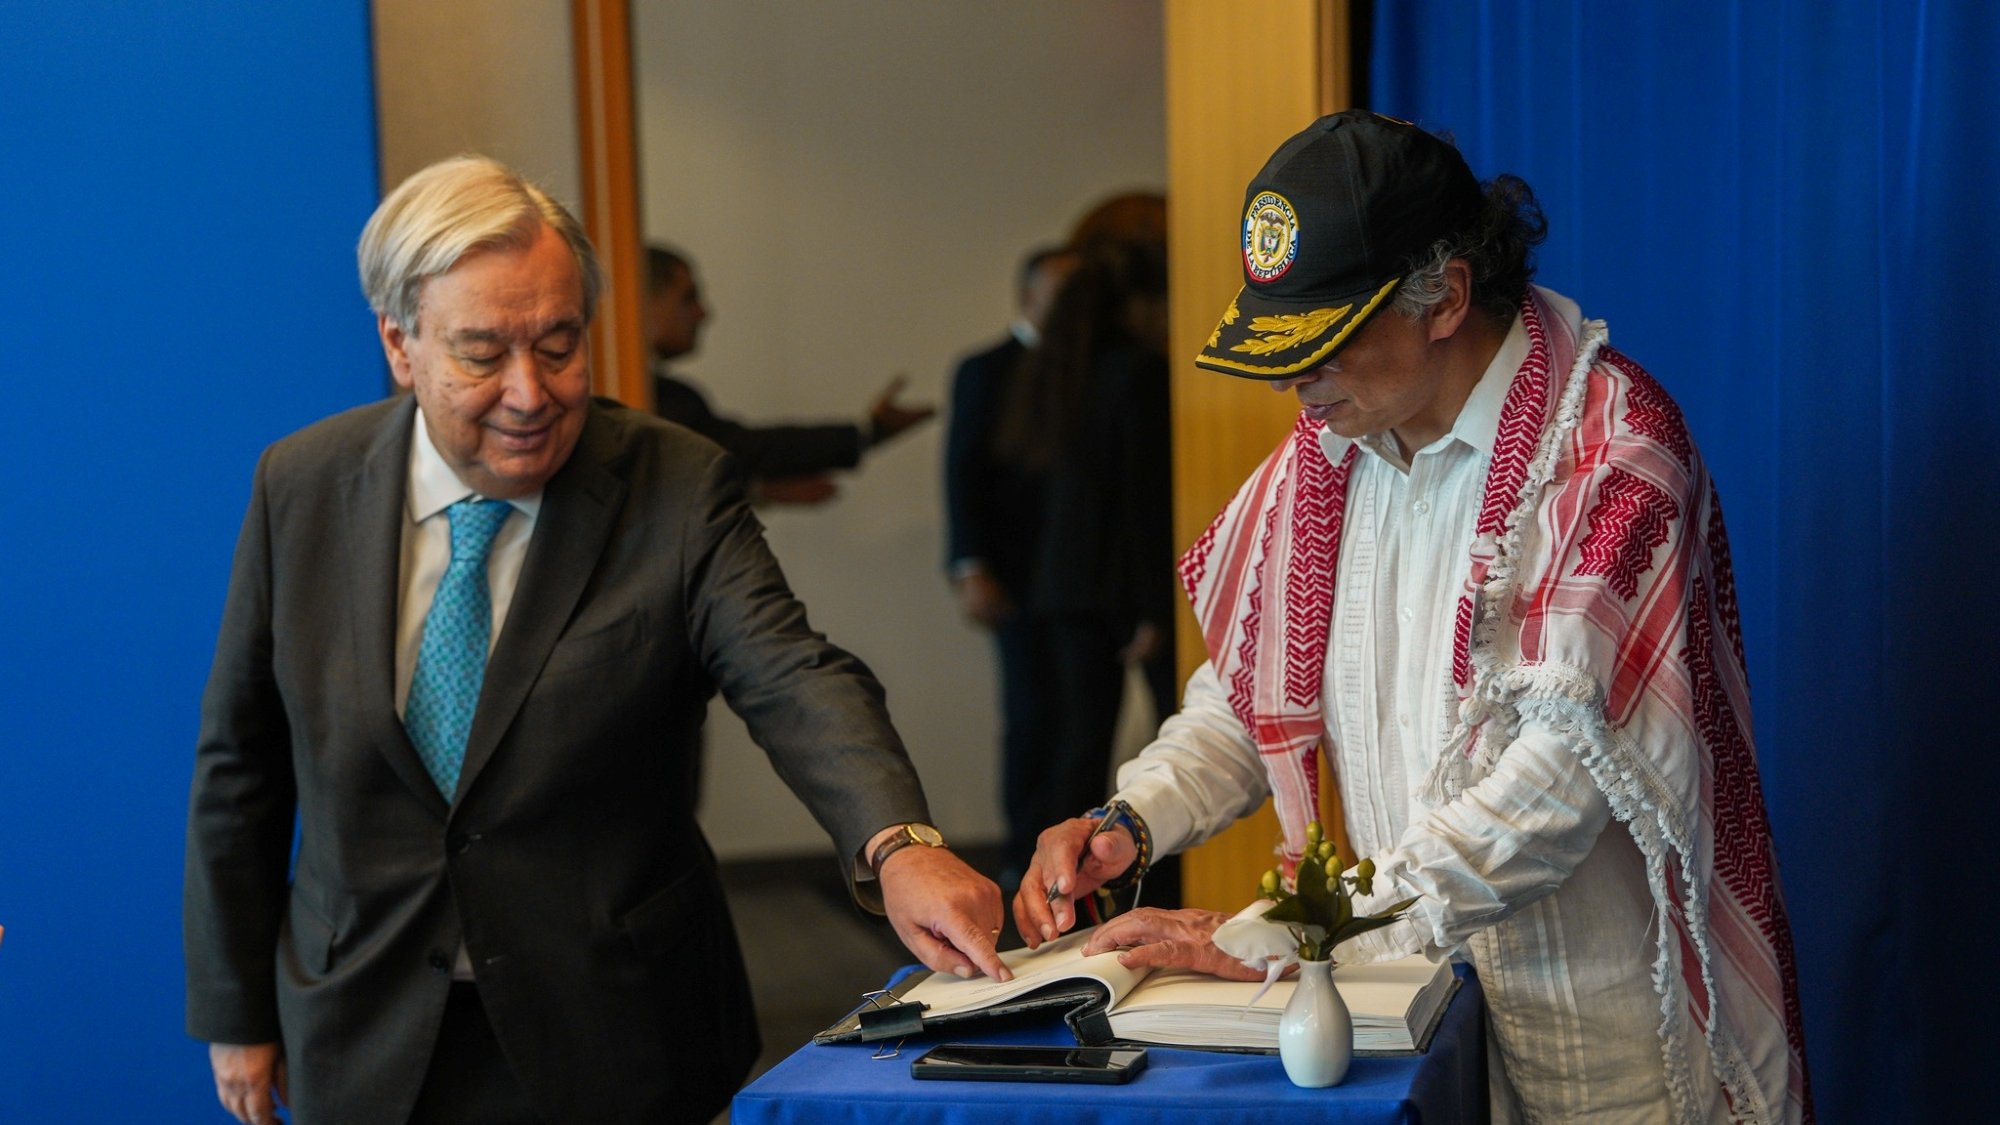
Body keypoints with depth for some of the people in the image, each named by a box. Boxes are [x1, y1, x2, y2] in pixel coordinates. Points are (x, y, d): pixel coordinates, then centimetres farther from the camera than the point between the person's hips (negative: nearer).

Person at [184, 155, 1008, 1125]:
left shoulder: (677, 491, -11)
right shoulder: (300, 489, -4)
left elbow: (794, 685, -26)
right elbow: (239, 763, 3)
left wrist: (897, 849, -45)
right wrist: (236, 1011, 5)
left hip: (612, 1045, -2)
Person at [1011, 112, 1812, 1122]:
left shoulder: (1609, 452, -17)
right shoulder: (1324, 454, 6)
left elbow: (1561, 774, -25)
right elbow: (1248, 696, 14)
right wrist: (1126, 828, -6)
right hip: (1408, 1007, 6)